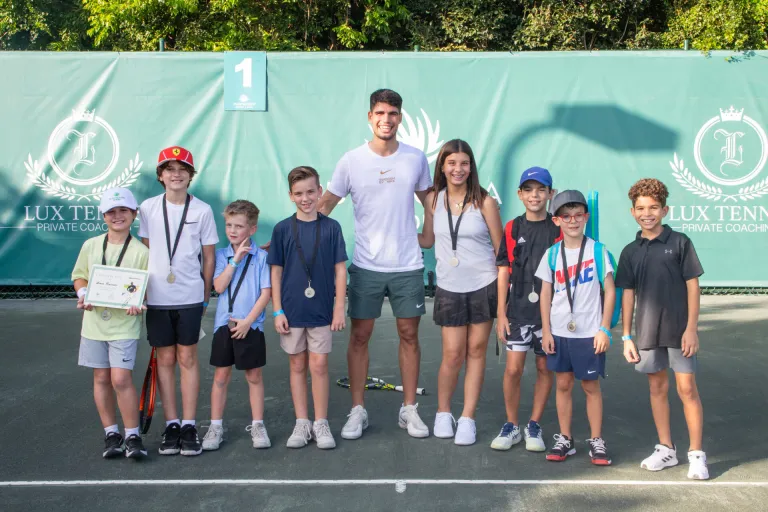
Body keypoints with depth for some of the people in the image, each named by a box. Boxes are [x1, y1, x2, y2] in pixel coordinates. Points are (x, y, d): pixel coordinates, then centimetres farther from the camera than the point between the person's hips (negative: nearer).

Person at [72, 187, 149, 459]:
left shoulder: (141, 252, -5)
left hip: (124, 323, -4)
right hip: (94, 321, 4)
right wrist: (83, 294, -6)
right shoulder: (90, 246, 5)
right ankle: (111, 434, 20)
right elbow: (79, 276, 14)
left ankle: (132, 436, 1)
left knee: (121, 378, -11)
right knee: (101, 378, 9)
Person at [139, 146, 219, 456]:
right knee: (165, 359, 6)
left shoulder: (202, 210, 0)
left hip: (189, 296, -1)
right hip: (156, 296, 1)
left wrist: (206, 295, 6)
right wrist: (141, 288, 9)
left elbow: (209, 256, 5)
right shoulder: (148, 208, 3)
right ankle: (171, 424, 13)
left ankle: (189, 426, 7)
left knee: (187, 358, 2)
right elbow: (144, 250, 11)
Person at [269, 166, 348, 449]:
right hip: (292, 310, 1)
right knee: (298, 366, 9)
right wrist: (277, 311, -2)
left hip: (321, 310, -1)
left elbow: (340, 269, 1)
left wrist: (339, 307, -3)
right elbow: (276, 272, 2)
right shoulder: (282, 229, -1)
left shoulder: (331, 227, -1)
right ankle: (301, 423, 19)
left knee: (319, 365, 2)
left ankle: (321, 424, 14)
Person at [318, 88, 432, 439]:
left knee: (409, 335, 7)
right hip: (366, 265, -1)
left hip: (408, 265, 1)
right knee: (359, 336, 4)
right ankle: (357, 411, 15)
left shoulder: (416, 158, 2)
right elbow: (326, 204, 2)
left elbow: (430, 200, 17)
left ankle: (409, 409, 19)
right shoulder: (351, 161, -3)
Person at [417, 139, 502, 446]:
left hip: (483, 285, -1)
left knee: (476, 352, 4)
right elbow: (427, 240, 14)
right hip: (449, 287, 1)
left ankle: (467, 419, 14)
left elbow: (500, 247, -1)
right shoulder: (433, 200, 2)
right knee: (453, 355, -1)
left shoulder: (484, 202, -5)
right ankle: (443, 413, 20)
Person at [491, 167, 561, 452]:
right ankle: (511, 425, 12)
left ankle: (534, 426, 20)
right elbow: (504, 272, 4)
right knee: (513, 369, -4)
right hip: (518, 310, 0)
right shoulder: (512, 229, 4)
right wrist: (501, 313, 1)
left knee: (545, 368, 7)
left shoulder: (558, 230, 0)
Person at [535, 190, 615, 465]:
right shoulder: (552, 254, 2)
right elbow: (546, 294, 6)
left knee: (591, 386, 6)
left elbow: (609, 291, -3)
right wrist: (546, 331, 2)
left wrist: (604, 329, -6)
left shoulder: (597, 251, -5)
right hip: (559, 332, 3)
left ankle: (596, 440, 16)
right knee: (563, 384, 9)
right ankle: (565, 439, 19)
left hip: (590, 333, -2)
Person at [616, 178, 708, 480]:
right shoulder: (631, 252, 5)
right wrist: (626, 336, 5)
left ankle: (696, 454, 8)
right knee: (657, 388, 11)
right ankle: (666, 449, 23)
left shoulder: (679, 242, -4)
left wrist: (691, 328, -10)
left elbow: (692, 285, -4)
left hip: (679, 330, -3)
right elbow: (628, 294, 8)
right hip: (647, 331, 4)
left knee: (687, 388, -1)